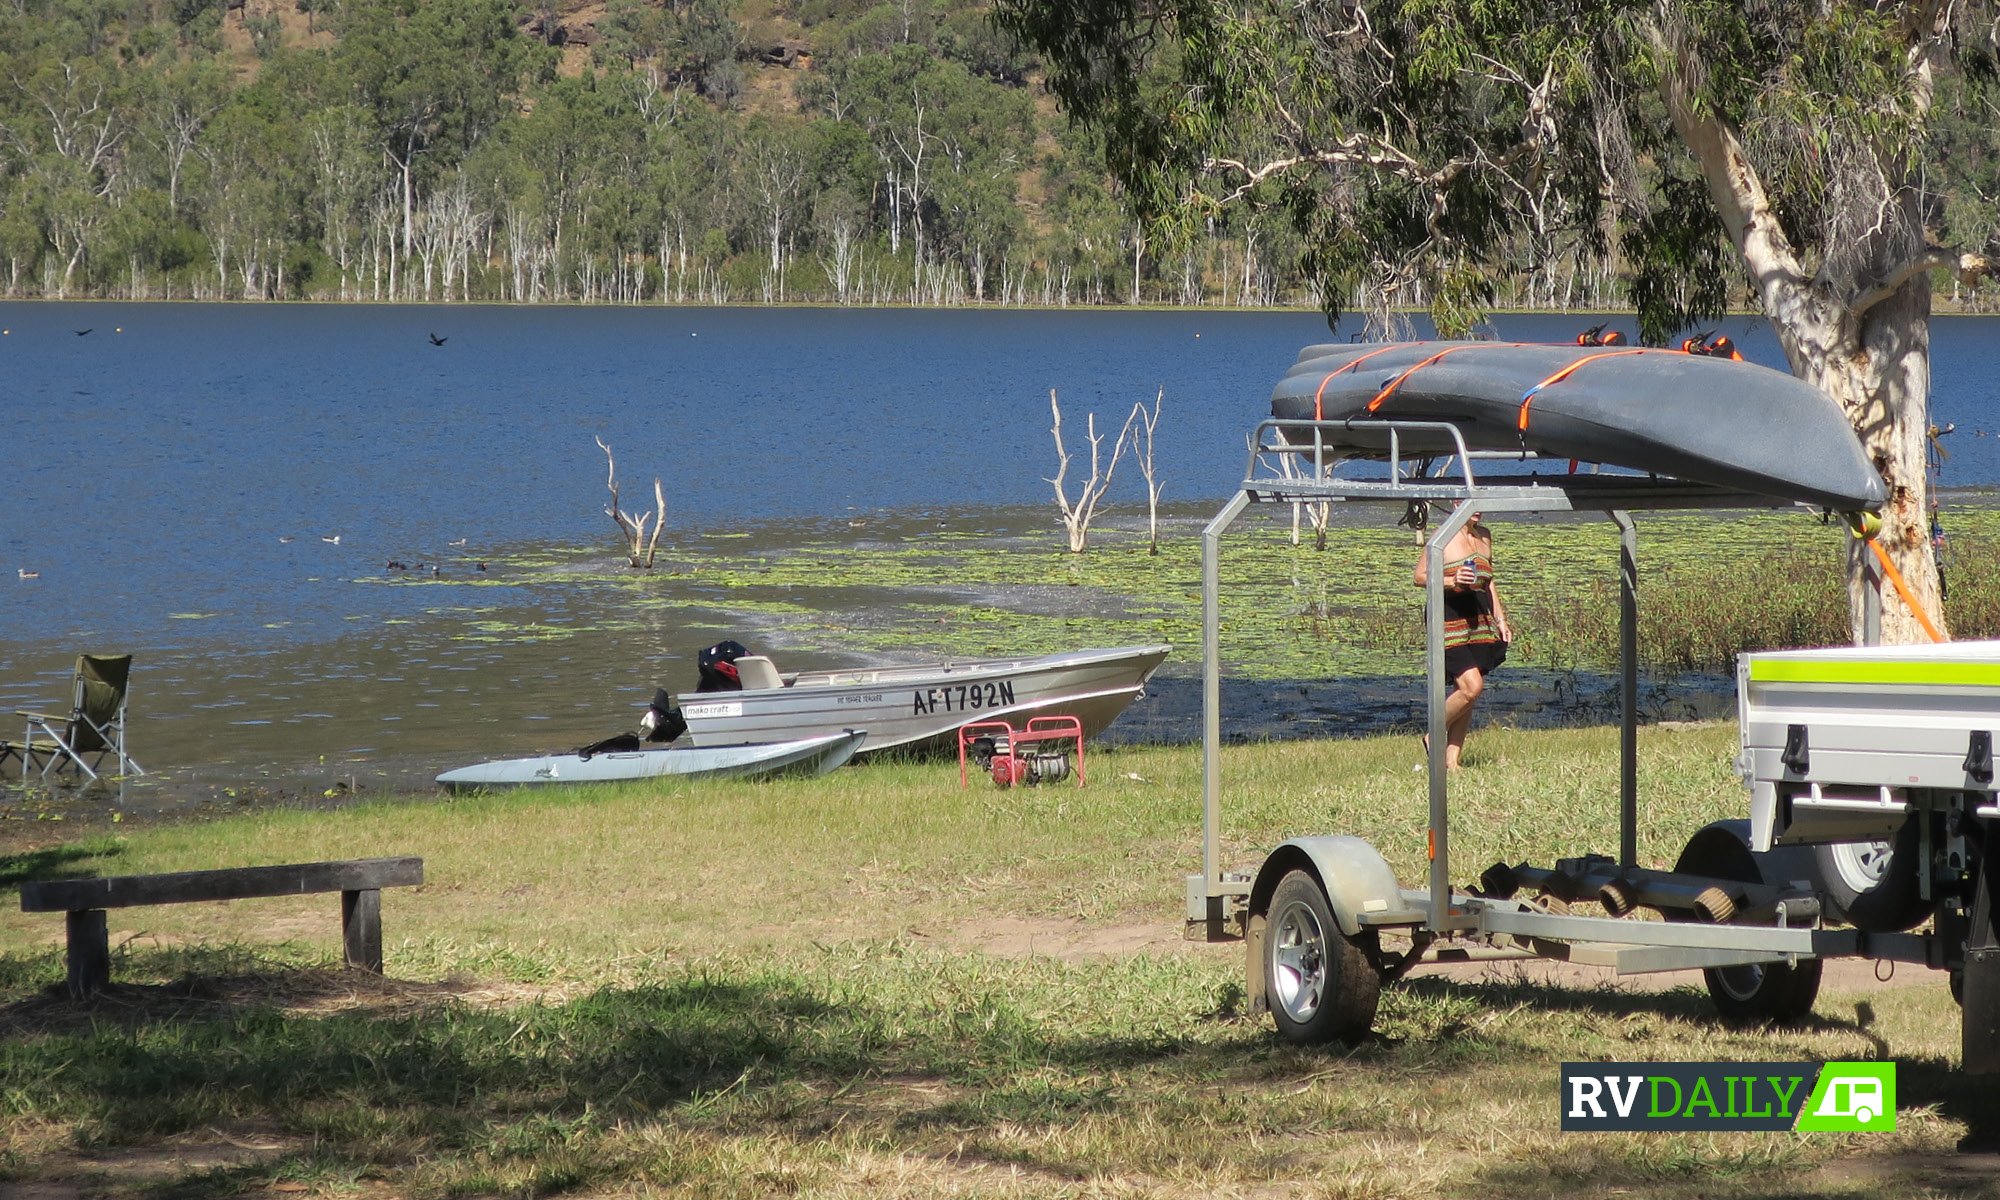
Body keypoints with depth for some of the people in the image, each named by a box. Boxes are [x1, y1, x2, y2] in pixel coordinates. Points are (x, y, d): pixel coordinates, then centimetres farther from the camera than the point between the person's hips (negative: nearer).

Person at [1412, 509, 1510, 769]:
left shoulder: (1484, 536, 15)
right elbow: (1420, 576, -7)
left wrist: (1500, 619, 19)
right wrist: (1452, 581, -23)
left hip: (1480, 619, 7)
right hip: (1450, 618, -7)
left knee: (1466, 692, 4)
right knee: (1472, 687, -17)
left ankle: (1452, 759, 8)